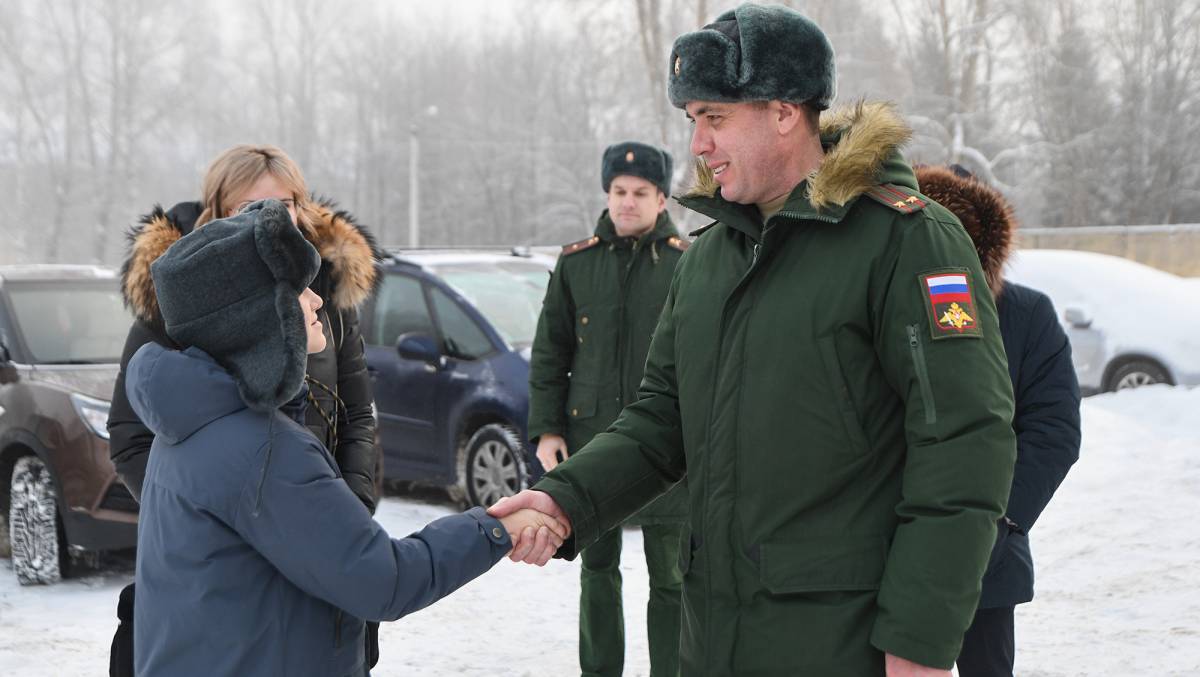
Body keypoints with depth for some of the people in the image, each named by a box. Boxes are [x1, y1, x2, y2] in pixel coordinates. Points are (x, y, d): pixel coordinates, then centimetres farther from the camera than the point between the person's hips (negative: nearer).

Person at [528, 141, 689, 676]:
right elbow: (549, 354, 10)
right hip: (592, 434, 3)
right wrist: (546, 429, 3)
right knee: (597, 570, 13)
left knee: (669, 576, 2)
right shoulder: (576, 262, 6)